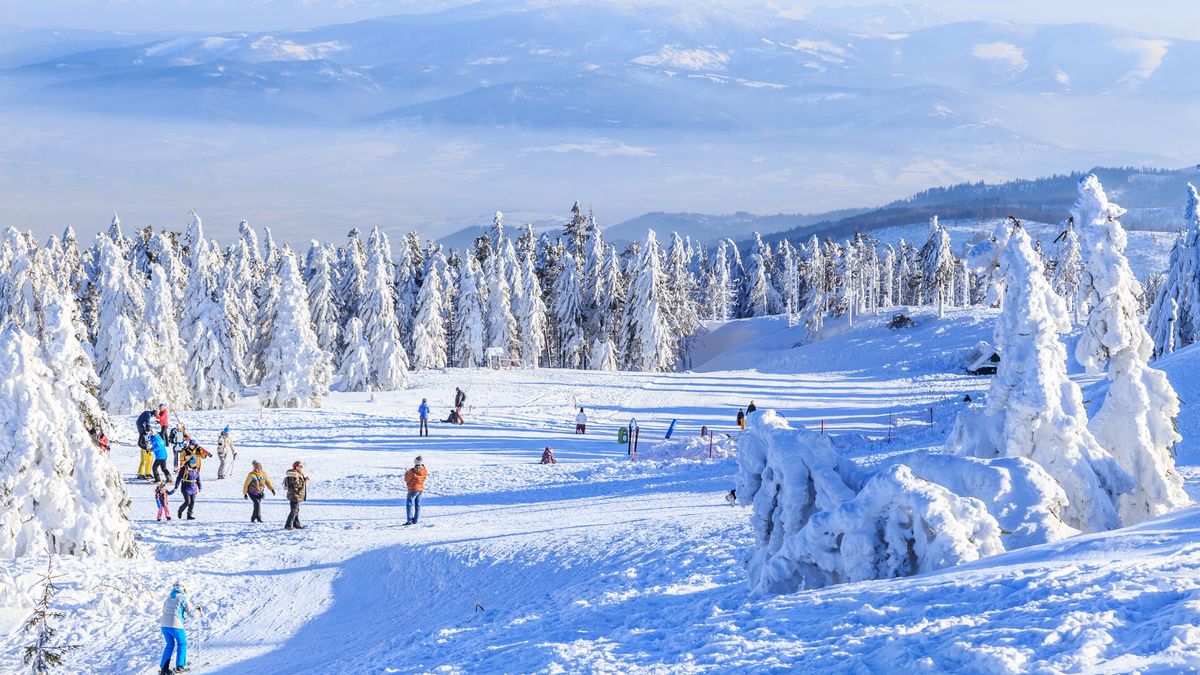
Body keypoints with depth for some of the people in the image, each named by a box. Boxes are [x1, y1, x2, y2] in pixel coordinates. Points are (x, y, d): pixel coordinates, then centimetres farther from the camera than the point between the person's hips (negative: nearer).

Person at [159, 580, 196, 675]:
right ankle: (180, 666, 8)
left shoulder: (169, 597, 16)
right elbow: (191, 613, -2)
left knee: (170, 645, 18)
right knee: (182, 643, 13)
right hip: (175, 625, -6)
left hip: (164, 624, 6)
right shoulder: (183, 598, -2)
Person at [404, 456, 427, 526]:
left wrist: (406, 473, 6)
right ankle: (415, 520, 19)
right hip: (421, 489, 7)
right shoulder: (424, 471, -8)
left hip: (413, 489, -6)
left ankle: (410, 520, -8)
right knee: (417, 505, 14)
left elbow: (407, 480, -13)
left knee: (410, 504, -1)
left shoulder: (412, 471, -25)